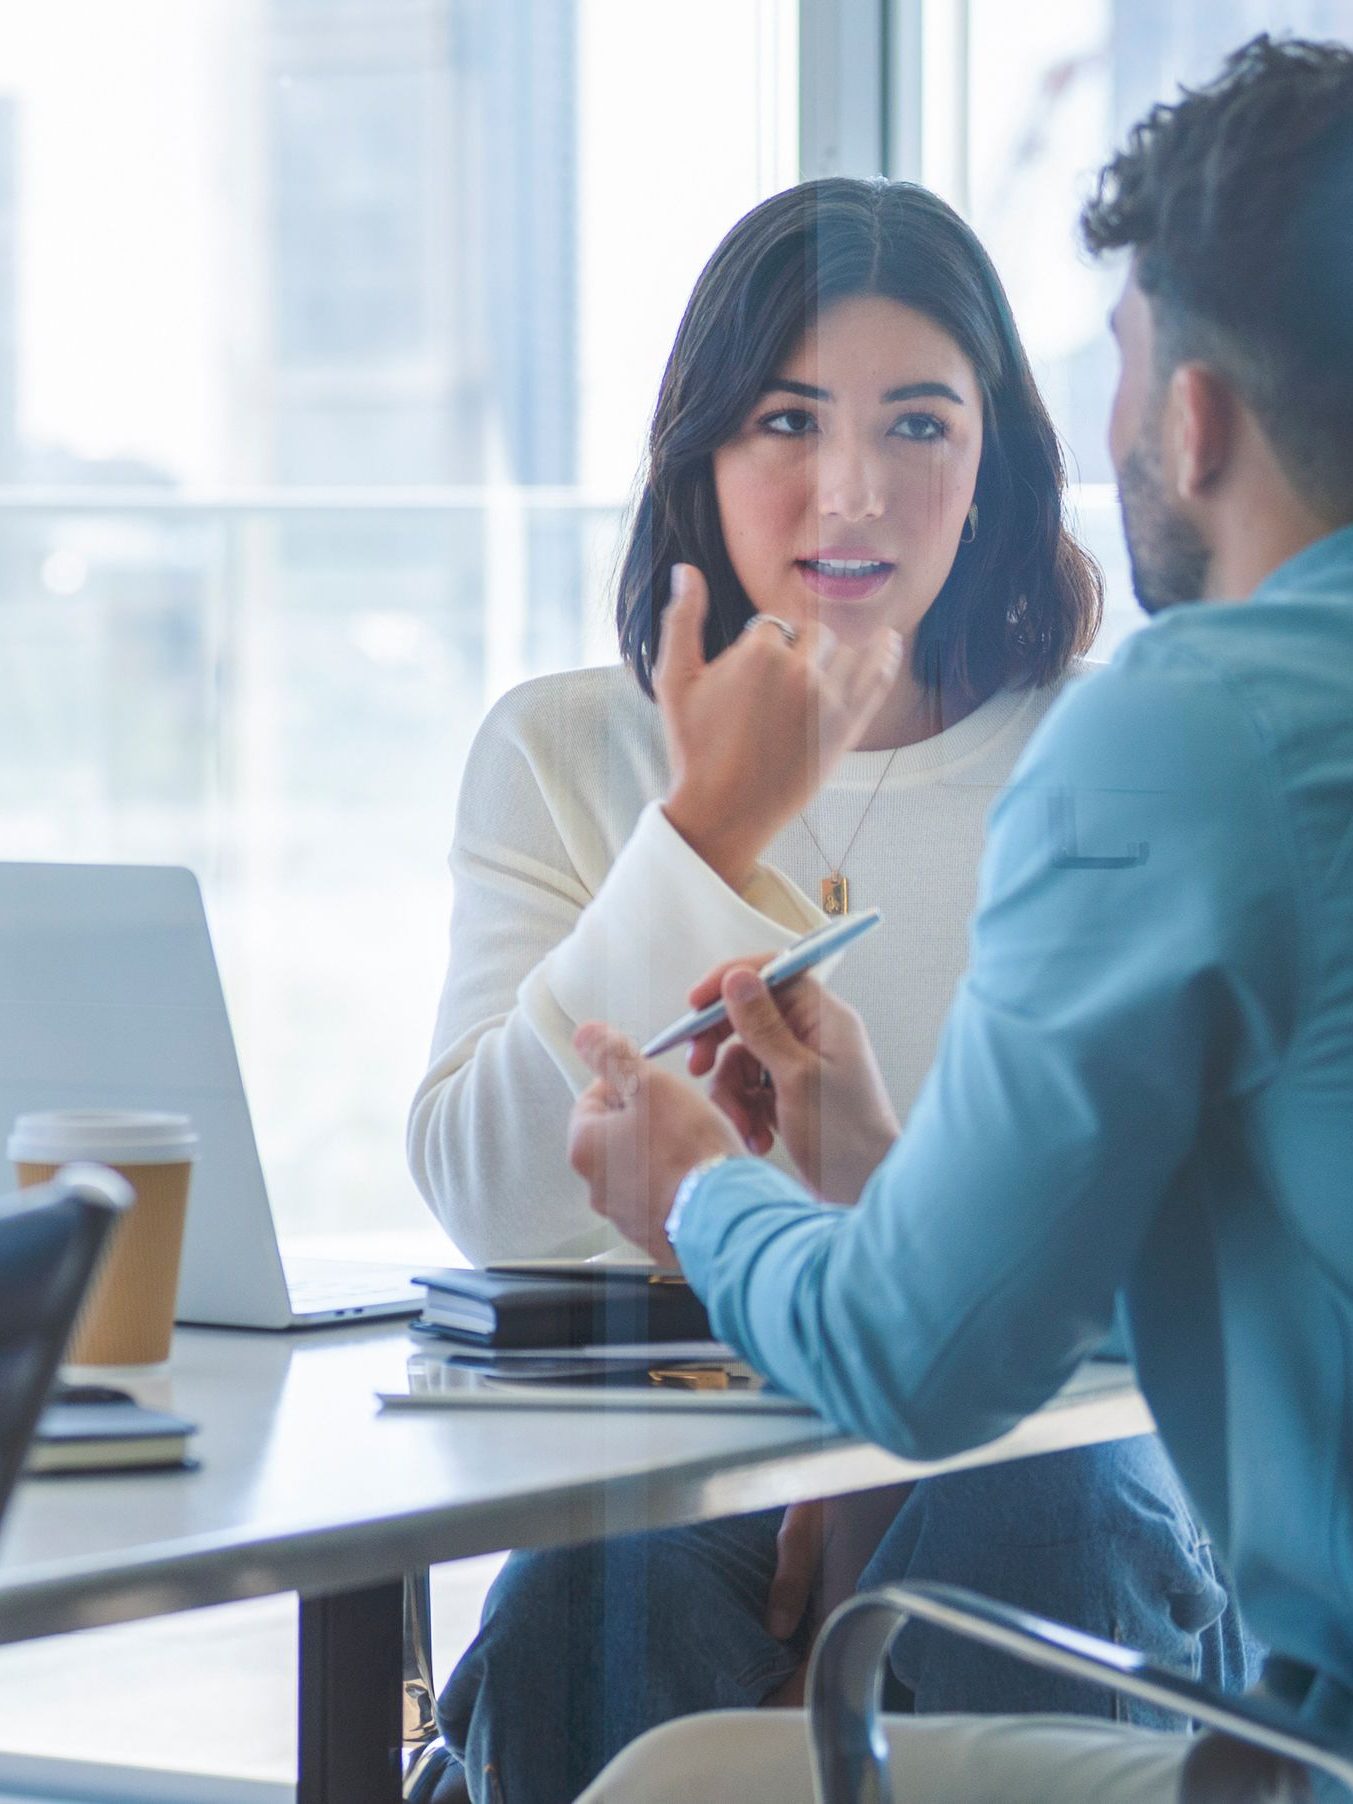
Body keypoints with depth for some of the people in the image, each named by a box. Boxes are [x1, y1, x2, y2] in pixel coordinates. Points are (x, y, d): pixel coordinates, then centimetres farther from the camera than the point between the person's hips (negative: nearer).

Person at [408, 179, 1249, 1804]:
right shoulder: (561, 755, 7)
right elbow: (486, 1199, -7)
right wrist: (710, 829, -13)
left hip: (1024, 1444, 0)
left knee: (1028, 1534, -34)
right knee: (615, 1580, -34)